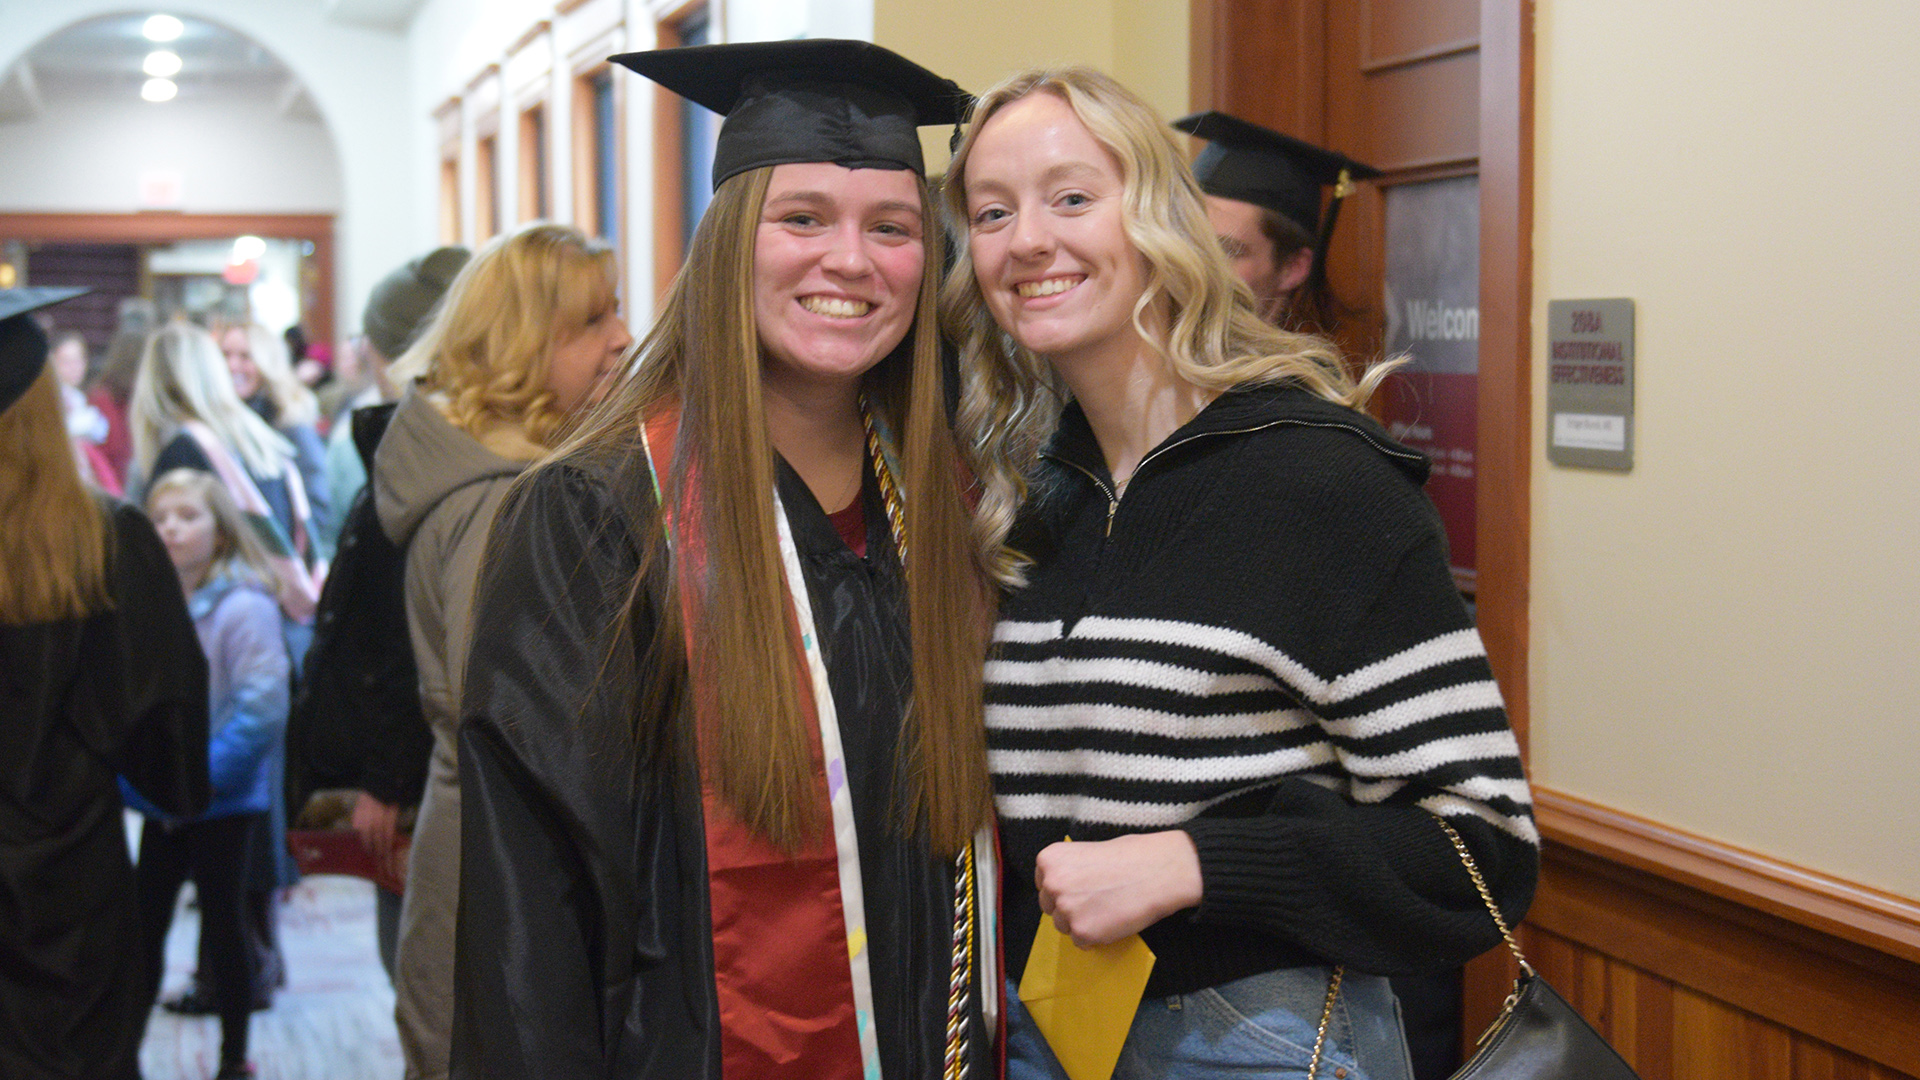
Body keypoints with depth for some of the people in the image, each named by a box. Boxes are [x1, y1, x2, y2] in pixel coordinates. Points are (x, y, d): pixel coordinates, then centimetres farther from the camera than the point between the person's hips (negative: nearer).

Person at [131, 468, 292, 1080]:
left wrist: (200, 775, -21)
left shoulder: (243, 606, -13)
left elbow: (262, 708, -18)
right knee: (144, 926, 7)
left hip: (224, 801, -5)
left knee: (224, 926, 5)